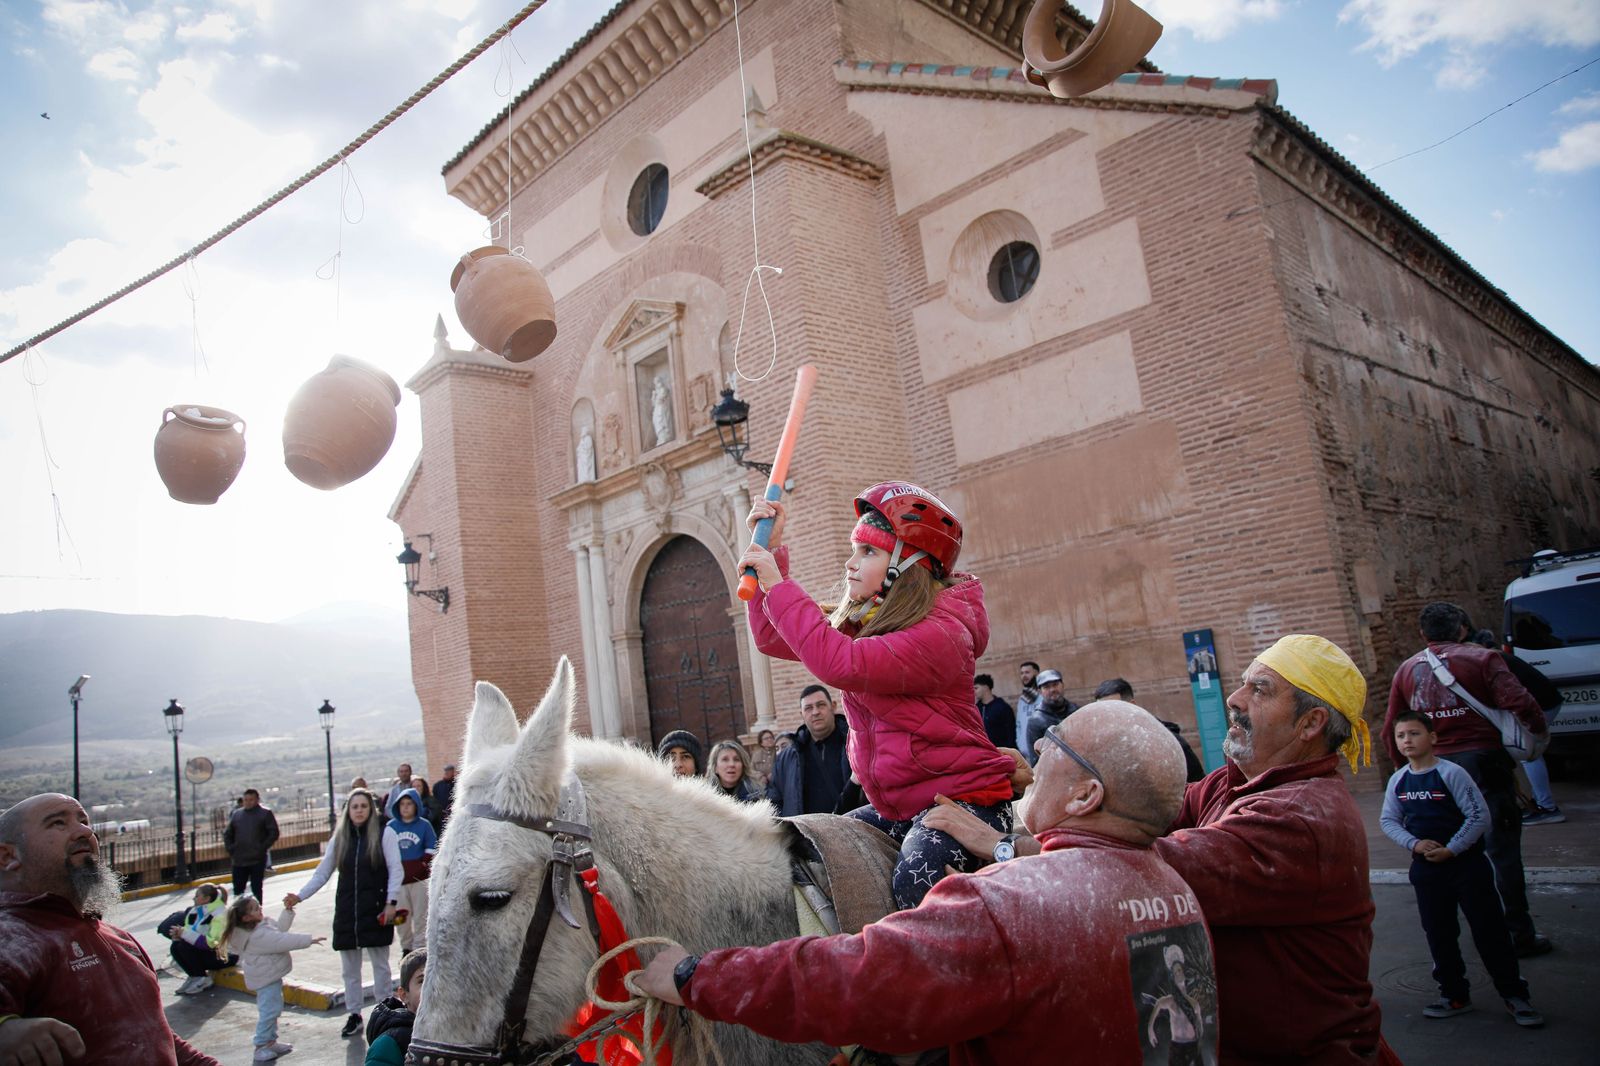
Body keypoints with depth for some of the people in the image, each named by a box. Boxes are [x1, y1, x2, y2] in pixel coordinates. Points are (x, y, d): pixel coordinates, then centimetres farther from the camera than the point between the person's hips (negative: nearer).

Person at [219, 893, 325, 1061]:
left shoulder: (262, 923, 1)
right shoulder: (258, 936, -28)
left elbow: (280, 928, 14)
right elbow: (283, 941, -29)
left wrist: (288, 909, 6)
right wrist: (309, 940, -26)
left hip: (270, 974, 10)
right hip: (266, 977, -10)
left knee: (272, 1009, 17)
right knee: (269, 1010, -6)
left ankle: (270, 1042, 27)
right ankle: (261, 1047, 3)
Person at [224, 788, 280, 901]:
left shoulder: (265, 814, -4)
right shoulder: (236, 814, 8)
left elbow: (274, 833, -7)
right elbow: (227, 834, 16)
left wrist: (262, 848, -12)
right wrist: (230, 848, 4)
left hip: (257, 860, -4)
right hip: (238, 860, 4)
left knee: (256, 889, 4)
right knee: (237, 889, 9)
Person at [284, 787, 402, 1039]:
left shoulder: (384, 834, -6)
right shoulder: (339, 839, 6)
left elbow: (396, 870, -7)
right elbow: (322, 872, 10)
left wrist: (391, 902, -13)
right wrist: (300, 895, -1)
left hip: (376, 912, -4)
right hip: (346, 914, 4)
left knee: (380, 964, 6)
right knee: (349, 968, 12)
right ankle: (354, 1015, 26)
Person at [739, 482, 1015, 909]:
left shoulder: (942, 632, -20)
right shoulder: (860, 621, 8)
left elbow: (840, 664, -32)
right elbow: (773, 638, 7)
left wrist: (779, 585, -25)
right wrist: (770, 553, -1)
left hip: (959, 796, -8)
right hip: (893, 806, 9)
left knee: (915, 883, -32)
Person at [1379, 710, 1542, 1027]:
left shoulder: (1451, 773, -14)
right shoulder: (1398, 781, 0)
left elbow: (1480, 816, -14)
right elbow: (1388, 821, 5)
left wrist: (1450, 849, -16)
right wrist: (1414, 843, -12)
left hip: (1466, 862, -5)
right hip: (1426, 869, 5)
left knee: (1489, 930, 2)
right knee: (1438, 935, 12)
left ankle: (1514, 995, 18)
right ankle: (1455, 995, 26)